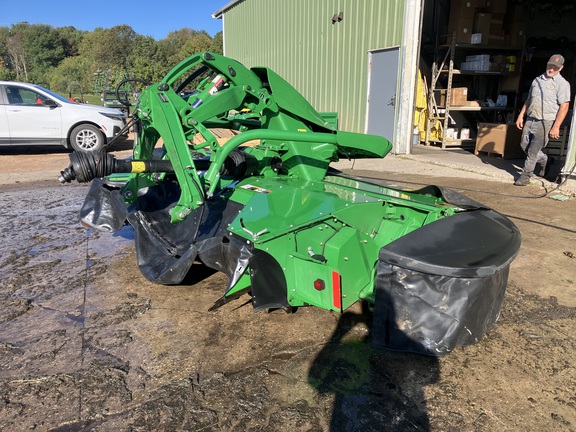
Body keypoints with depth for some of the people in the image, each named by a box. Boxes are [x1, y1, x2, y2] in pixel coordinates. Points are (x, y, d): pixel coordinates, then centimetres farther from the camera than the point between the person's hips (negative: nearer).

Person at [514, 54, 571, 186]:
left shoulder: (562, 83, -6)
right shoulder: (537, 80, 13)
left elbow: (564, 106, -11)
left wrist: (556, 127, -17)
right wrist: (521, 116, 12)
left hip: (545, 122, -6)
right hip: (530, 119, 6)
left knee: (533, 150, -4)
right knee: (524, 145, 11)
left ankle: (526, 176, 8)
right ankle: (546, 160, 34)